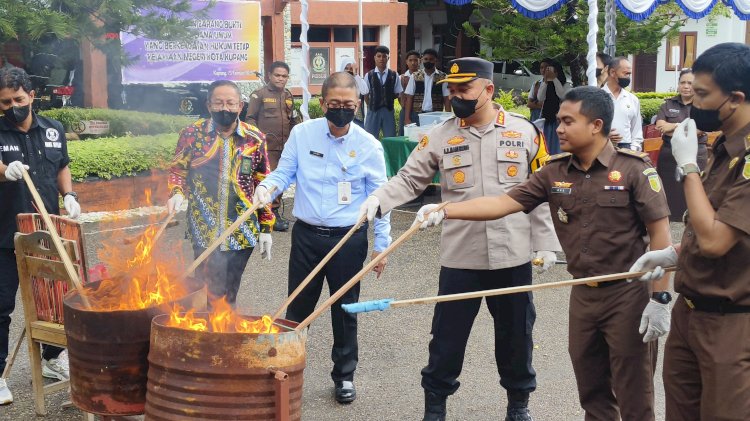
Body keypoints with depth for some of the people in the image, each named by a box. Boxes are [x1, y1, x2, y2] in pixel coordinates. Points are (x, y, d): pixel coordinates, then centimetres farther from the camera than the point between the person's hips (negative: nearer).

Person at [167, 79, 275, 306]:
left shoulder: (255, 139, 2)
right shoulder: (192, 134, -1)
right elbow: (177, 170, 8)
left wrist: (266, 227, 4)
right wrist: (176, 193, -15)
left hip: (242, 234, 1)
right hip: (205, 233, -1)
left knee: (230, 295, 11)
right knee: (209, 297, -2)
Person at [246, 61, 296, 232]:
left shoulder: (288, 96, 15)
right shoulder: (260, 94, -3)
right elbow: (250, 118, -3)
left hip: (285, 146, 6)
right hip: (267, 146, -6)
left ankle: (274, 212, 20)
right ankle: (273, 213, -5)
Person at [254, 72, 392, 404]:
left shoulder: (369, 146, -7)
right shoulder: (302, 133, -4)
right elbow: (284, 173, 4)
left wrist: (381, 245, 0)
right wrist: (267, 186, -20)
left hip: (348, 239, -1)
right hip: (306, 235, 1)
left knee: (345, 309, 11)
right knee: (297, 306, 12)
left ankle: (344, 375, 29)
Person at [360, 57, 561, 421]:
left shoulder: (524, 132, -1)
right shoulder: (440, 136, -1)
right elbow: (409, 179, -2)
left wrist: (546, 244, 1)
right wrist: (378, 200, -21)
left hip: (513, 255, 0)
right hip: (460, 255, 0)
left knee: (515, 332, 14)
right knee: (448, 334, 7)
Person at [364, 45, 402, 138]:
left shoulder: (394, 75, -1)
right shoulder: (369, 75, -2)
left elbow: (397, 94, 7)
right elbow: (366, 95, 5)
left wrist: (388, 99, -2)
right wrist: (372, 106, 2)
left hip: (388, 111, 1)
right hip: (373, 111, -1)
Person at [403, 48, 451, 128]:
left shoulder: (443, 78, 4)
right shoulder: (415, 76, 6)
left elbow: (447, 99, 2)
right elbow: (409, 98, 4)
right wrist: (407, 118, -4)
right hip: (417, 115, 1)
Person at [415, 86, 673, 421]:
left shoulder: (633, 168, -12)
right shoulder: (555, 172, 2)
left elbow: (660, 233, -11)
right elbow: (504, 203, -1)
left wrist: (660, 299, -14)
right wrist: (443, 212, -10)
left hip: (628, 294, -5)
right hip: (583, 294, 5)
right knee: (592, 393, 17)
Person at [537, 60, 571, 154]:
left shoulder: (565, 85, 2)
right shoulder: (544, 85, 11)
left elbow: (562, 95, -18)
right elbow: (540, 98, -4)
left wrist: (554, 79, -16)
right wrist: (546, 81, -11)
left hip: (558, 118, -3)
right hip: (546, 118, 3)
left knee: (557, 145, -6)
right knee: (545, 145, 1)